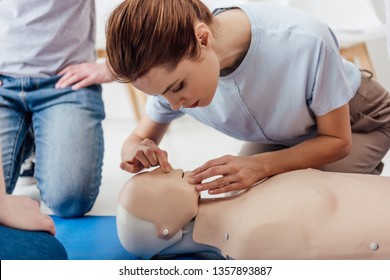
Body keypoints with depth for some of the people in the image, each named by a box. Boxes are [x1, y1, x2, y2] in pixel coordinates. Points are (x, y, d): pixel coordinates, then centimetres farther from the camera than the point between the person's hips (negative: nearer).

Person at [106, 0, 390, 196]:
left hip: (353, 121, -4)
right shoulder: (174, 66, -28)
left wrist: (259, 166, -42)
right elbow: (138, 138, -12)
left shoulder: (305, 41, -42)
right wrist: (137, 153, -38)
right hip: (280, 135, 4)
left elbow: (338, 140, -27)